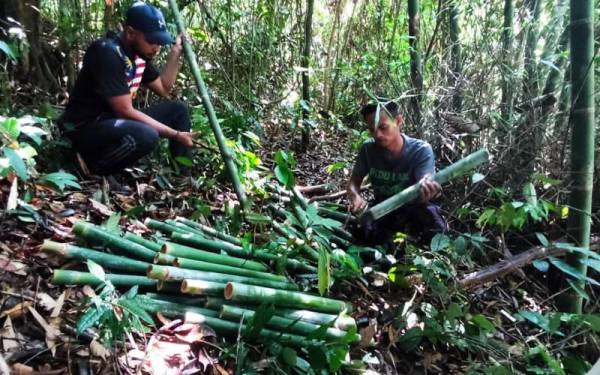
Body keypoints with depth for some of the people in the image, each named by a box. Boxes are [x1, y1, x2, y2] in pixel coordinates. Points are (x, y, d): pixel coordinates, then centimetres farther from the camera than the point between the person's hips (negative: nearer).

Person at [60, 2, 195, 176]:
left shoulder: (140, 52, 3)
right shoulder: (107, 52, -23)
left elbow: (163, 89, 17)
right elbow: (125, 111, -25)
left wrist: (175, 53, 4)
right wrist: (175, 134, -22)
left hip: (117, 121, 9)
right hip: (86, 128, -9)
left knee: (178, 110, 4)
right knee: (146, 135, -36)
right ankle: (93, 167, -10)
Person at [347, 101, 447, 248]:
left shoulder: (421, 150, -20)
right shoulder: (368, 149, -11)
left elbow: (421, 191, -32)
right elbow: (354, 182, -3)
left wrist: (426, 190, -58)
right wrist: (356, 198, -29)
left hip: (412, 208, -2)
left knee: (433, 221, -37)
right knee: (362, 231, -32)